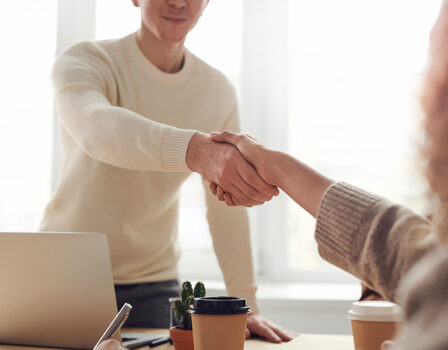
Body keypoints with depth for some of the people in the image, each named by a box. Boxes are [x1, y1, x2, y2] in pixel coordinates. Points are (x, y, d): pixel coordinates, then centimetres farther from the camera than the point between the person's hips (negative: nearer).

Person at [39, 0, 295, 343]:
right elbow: (97, 128, -39)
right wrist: (196, 149, -56)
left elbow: (228, 210, -1)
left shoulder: (219, 92, -2)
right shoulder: (84, 61, -14)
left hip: (153, 285, 2)